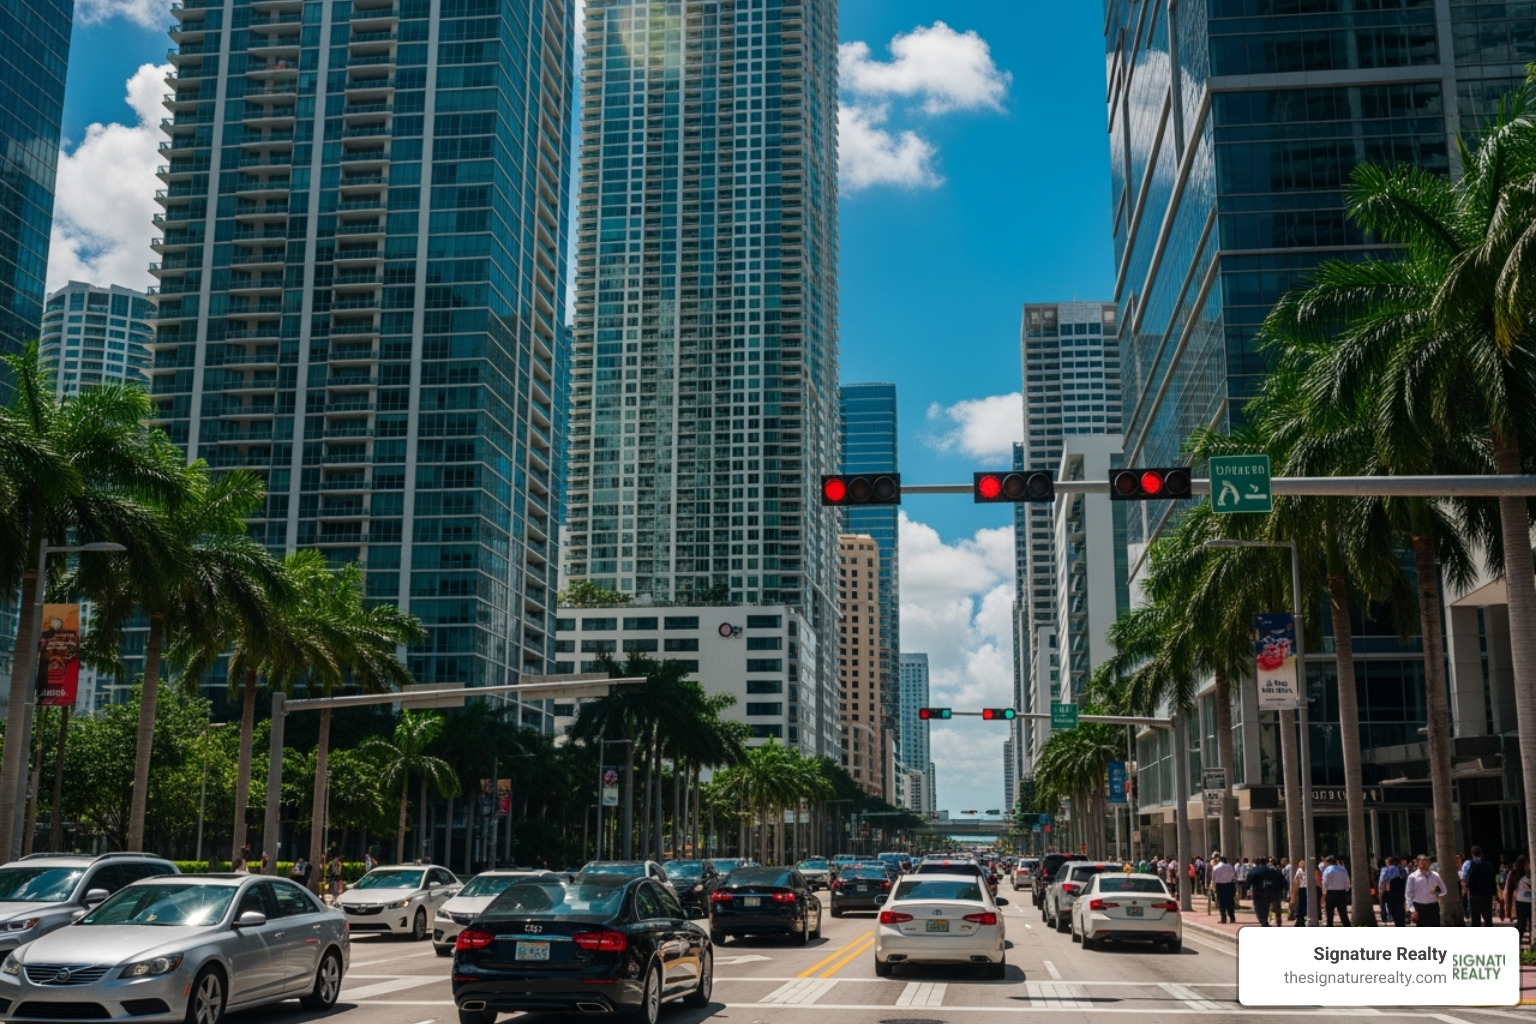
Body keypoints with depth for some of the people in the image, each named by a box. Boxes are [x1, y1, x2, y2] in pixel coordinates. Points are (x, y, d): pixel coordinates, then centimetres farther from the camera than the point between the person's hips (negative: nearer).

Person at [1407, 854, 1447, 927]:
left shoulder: (1435, 875, 7)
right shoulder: (1413, 877, -2)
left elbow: (1444, 890, 16)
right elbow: (1409, 894, -3)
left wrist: (1437, 891, -6)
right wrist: (1412, 910, -12)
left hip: (1433, 907, 2)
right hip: (1419, 907, -2)